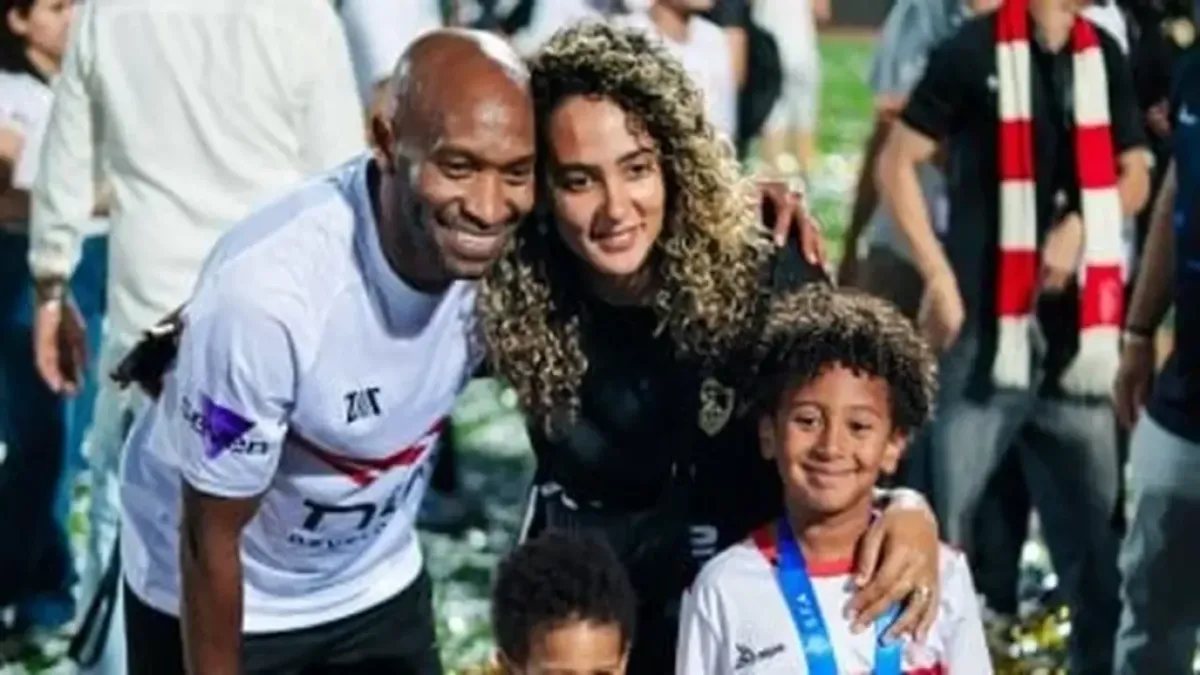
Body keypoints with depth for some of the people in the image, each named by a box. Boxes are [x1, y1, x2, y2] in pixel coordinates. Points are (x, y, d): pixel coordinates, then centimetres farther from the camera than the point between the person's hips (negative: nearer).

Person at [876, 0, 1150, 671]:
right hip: (988, 316, -5)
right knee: (945, 516, -2)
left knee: (1095, 522, 10)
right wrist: (938, 275, -9)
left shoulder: (1104, 57, 11)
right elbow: (898, 163, -3)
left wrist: (1080, 224, -3)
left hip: (1076, 320, 5)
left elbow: (1134, 178, 18)